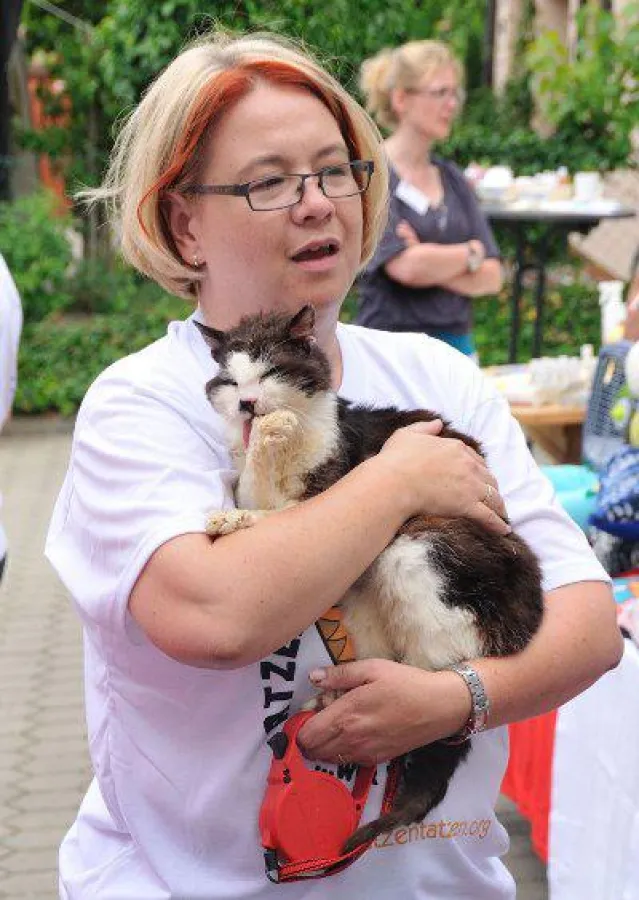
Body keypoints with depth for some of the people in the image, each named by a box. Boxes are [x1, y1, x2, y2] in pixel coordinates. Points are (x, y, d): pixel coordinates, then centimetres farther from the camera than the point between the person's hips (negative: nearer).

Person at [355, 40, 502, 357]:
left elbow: (491, 277, 7)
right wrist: (471, 252, 0)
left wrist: (432, 265, -11)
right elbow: (406, 266, -17)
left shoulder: (452, 178, 14)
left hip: (457, 341, 6)